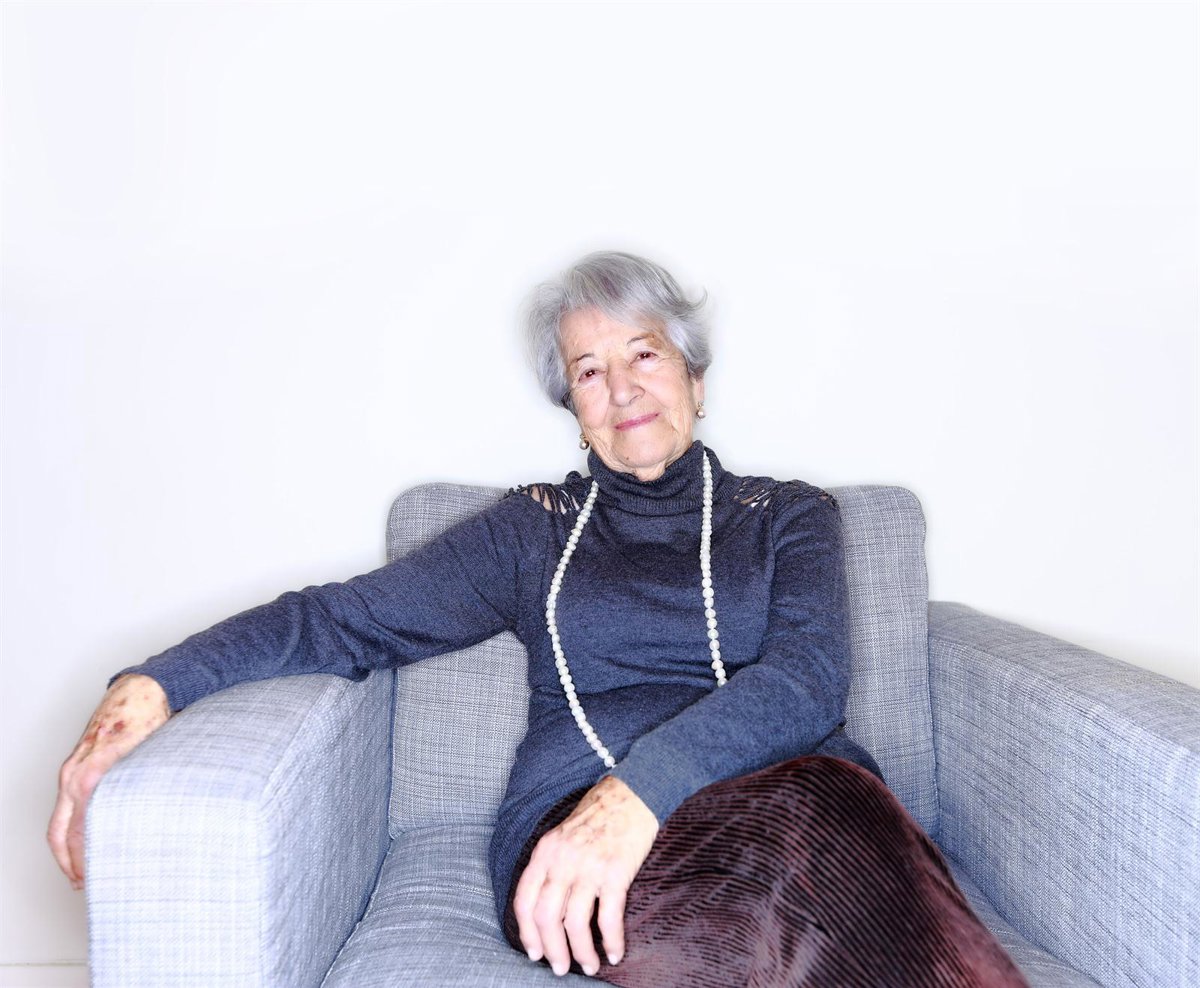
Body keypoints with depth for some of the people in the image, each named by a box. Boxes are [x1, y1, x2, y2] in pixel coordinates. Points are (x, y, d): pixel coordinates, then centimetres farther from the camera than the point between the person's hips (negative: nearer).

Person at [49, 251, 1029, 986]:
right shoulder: (534, 528, 19)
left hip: (793, 796, 2)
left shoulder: (790, 515, 16)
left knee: (821, 810, -36)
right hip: (575, 825, -1)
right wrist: (157, 682, -6)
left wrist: (643, 786, -22)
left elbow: (809, 676, -3)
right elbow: (350, 617, 11)